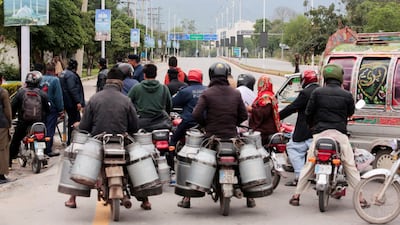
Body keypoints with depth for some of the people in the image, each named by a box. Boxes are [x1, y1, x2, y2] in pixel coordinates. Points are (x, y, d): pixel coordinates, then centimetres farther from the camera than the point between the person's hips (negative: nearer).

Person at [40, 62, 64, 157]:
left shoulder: (41, 79, 3)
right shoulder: (55, 80, -12)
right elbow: (58, 96, -12)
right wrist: (61, 110, -8)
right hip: (52, 108, -5)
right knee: (50, 128, -2)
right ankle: (48, 150, -1)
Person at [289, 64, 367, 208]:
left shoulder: (317, 92, 1)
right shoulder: (346, 95, 1)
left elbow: (308, 112, 6)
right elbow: (350, 112, 14)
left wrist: (312, 125, 23)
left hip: (320, 133, 0)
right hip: (340, 133, 0)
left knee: (309, 166, 9)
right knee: (350, 166, 7)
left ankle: (296, 195, 9)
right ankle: (361, 198, 6)